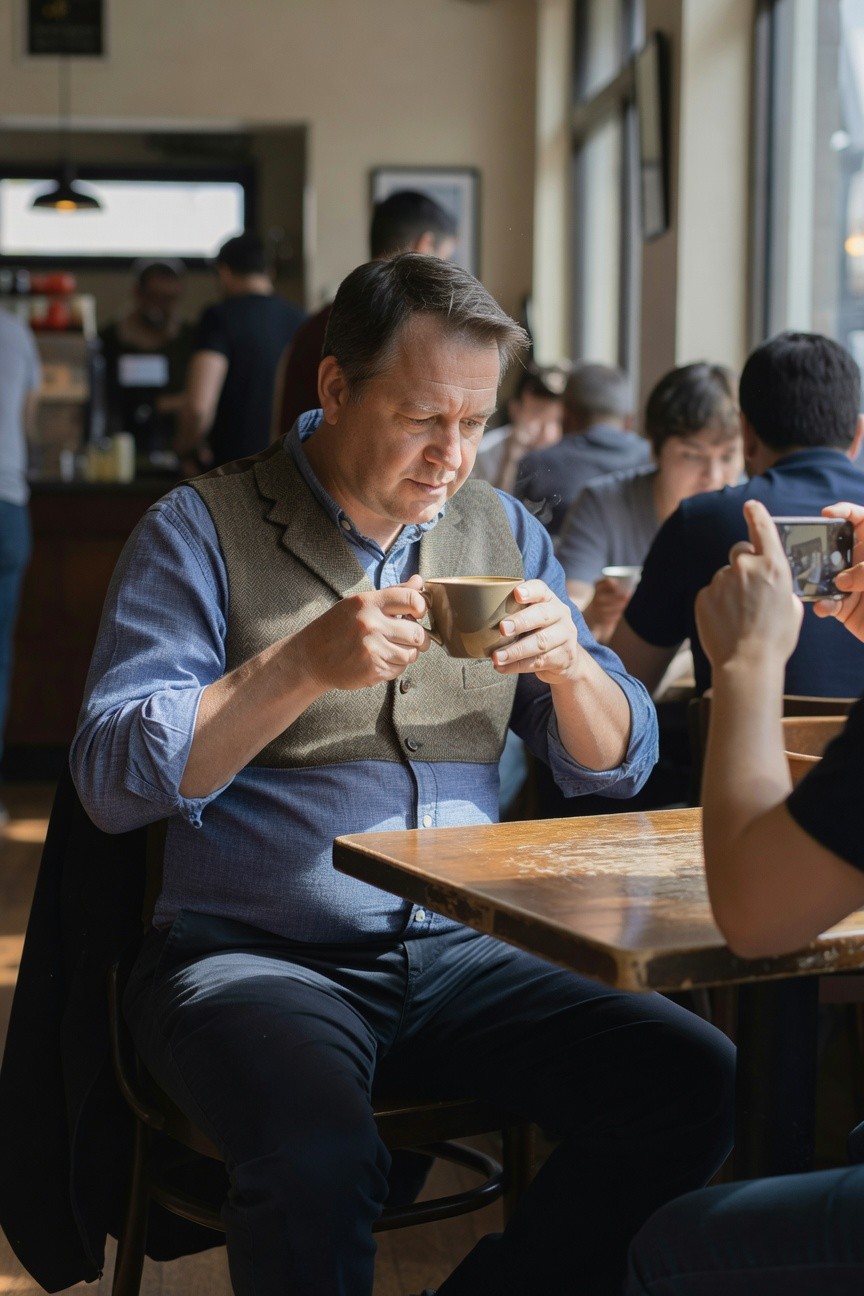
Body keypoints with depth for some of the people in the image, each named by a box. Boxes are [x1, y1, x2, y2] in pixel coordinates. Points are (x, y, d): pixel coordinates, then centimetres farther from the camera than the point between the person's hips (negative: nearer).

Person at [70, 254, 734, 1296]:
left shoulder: (502, 533, 13)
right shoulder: (201, 530, -1)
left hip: (455, 956, 5)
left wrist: (570, 667, -9)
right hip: (251, 956, -4)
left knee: (695, 1083, -17)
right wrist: (304, 668, -20)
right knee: (319, 1158, -35)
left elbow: (616, 767, 13)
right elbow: (112, 780, -9)